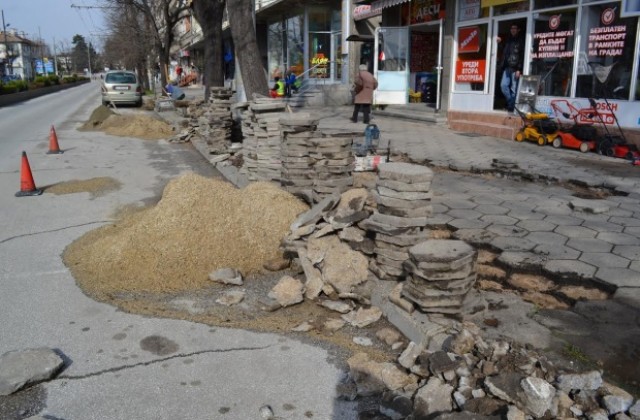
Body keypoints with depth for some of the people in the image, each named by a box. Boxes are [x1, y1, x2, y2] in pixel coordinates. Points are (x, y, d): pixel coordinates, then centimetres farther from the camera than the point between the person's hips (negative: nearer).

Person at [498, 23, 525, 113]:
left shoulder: (521, 41, 3)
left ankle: (511, 107, 0)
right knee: (503, 85, -6)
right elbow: (503, 54, 19)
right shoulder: (507, 41, 19)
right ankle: (511, 102, 11)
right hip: (507, 68, 5)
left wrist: (519, 69, -15)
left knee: (513, 89, -4)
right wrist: (499, 42, 8)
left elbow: (522, 56, -5)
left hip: (515, 69, -5)